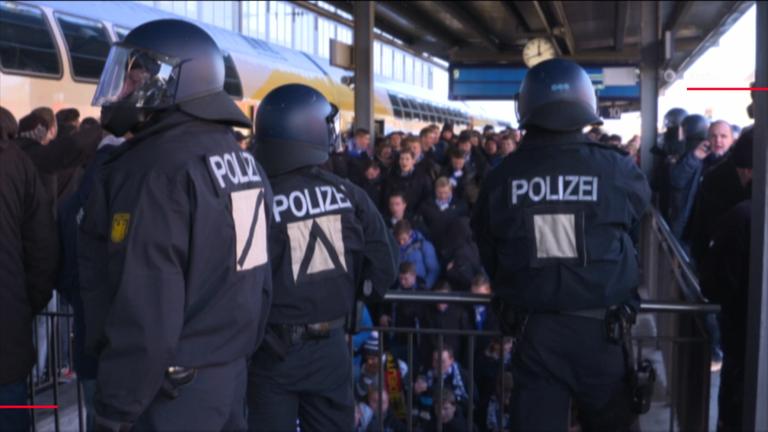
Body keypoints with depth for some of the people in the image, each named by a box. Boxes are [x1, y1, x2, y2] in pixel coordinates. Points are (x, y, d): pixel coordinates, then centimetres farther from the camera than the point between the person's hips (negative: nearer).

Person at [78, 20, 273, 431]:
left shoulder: (156, 168, -20)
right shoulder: (242, 159, 8)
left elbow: (145, 309, -23)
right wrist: (239, 347, 18)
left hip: (171, 385, -8)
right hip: (230, 370, 8)